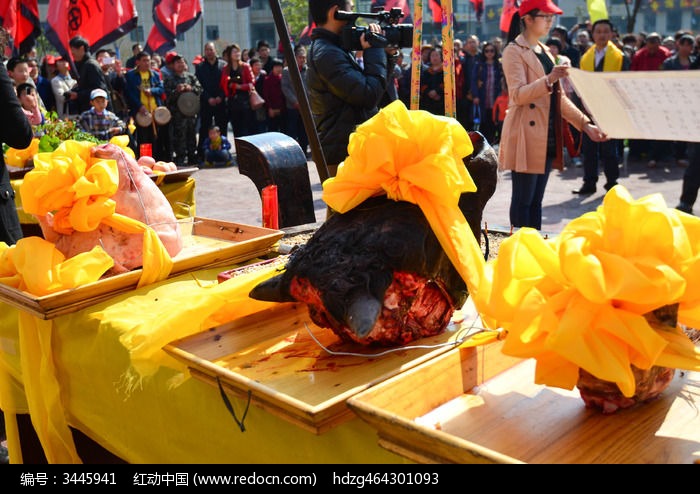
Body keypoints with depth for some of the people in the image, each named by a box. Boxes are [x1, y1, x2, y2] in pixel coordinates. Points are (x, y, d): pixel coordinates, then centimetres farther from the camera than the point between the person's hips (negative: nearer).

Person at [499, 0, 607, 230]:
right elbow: (518, 95, -17)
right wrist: (548, 79, -30)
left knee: (536, 200, 10)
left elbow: (559, 97, 17)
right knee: (523, 199, -4)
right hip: (526, 136, -8)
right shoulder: (514, 51, -5)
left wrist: (585, 124, 9)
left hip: (547, 137, 8)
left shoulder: (546, 52, 19)